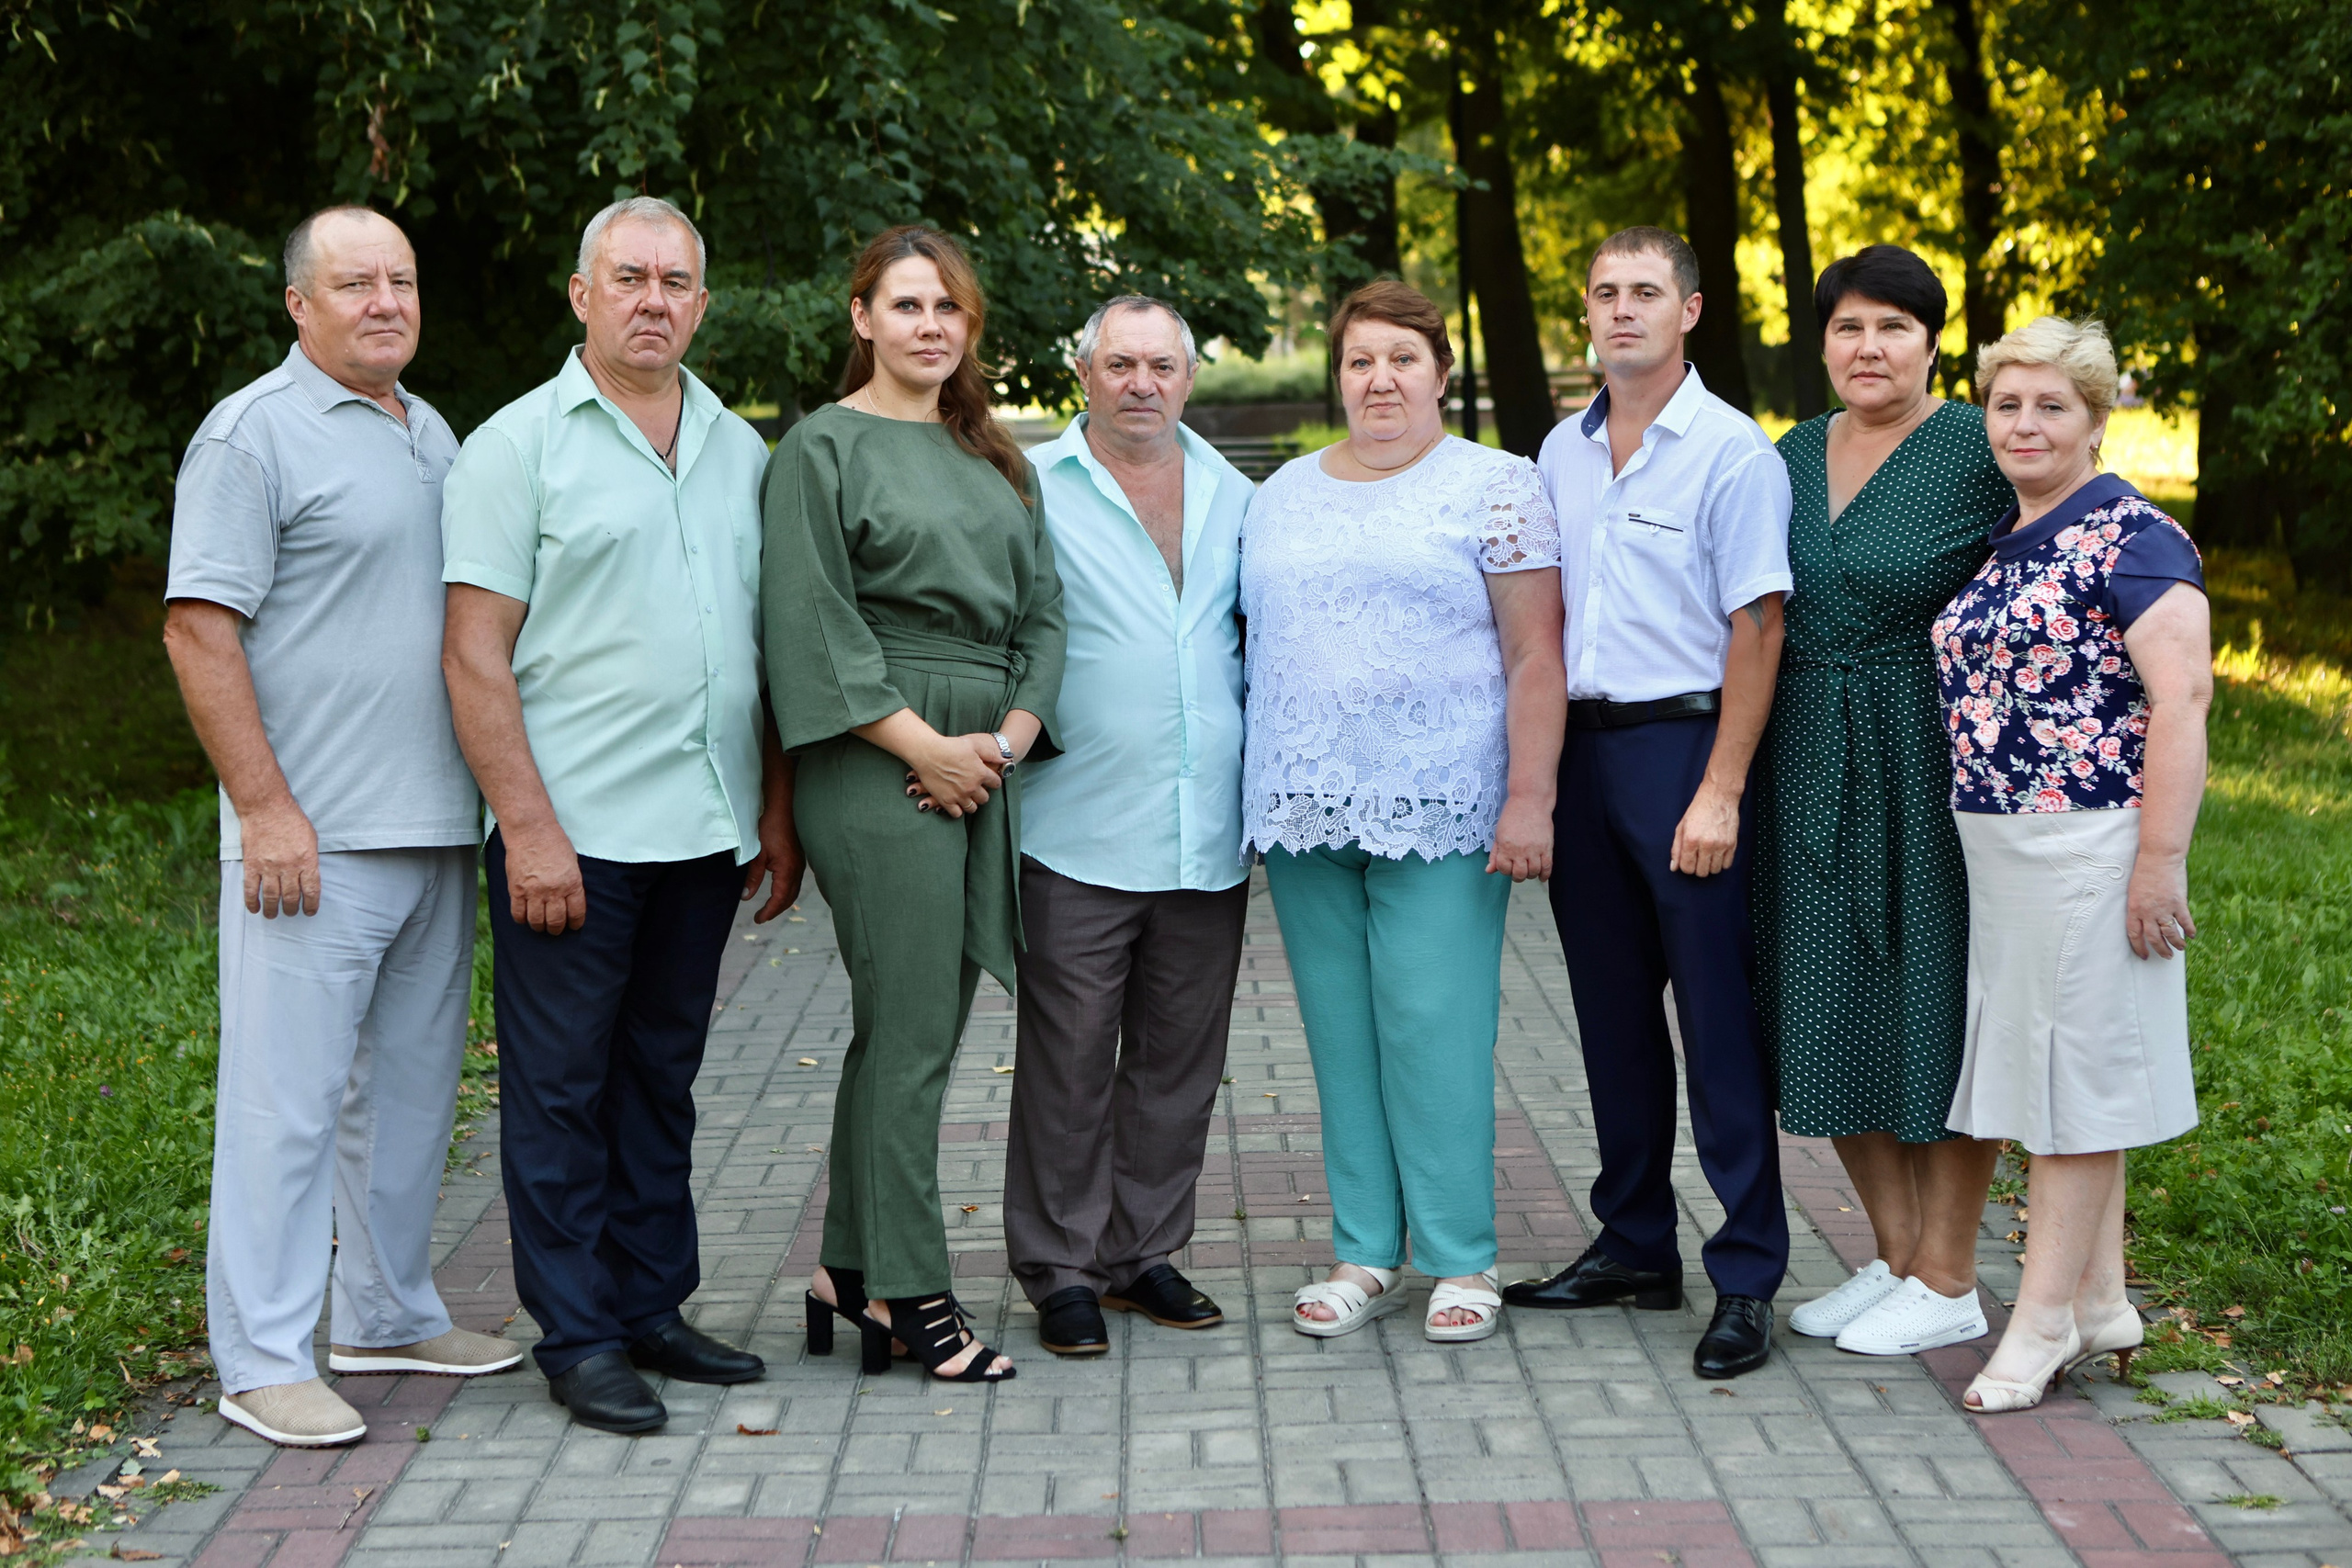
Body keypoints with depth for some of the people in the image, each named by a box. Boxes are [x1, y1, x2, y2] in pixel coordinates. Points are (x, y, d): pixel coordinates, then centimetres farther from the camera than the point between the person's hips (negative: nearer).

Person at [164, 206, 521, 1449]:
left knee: (410, 1085, 14)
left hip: (438, 832, 8)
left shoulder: (434, 437, 17)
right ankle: (265, 1360, 2)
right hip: (313, 837, -8)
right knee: (288, 1097, -5)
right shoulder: (253, 435, -6)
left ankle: (388, 1314, 27)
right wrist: (266, 808, -18)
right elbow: (199, 630, -12)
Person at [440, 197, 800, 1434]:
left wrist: (777, 811, 12)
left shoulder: (739, 451, 13)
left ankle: (652, 1307, 24)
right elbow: (476, 655, -9)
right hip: (573, 831, -5)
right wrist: (529, 828, -15)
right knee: (561, 1087, 2)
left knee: (661, 1078, 14)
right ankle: (578, 1336, 10)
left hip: (705, 826, 5)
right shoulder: (520, 445, -3)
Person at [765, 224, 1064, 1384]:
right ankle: (908, 1291, 1)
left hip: (986, 765, 7)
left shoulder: (992, 456, 19)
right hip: (879, 769, -6)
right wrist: (926, 747, -13)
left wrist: (1012, 733, -2)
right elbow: (814, 623, -8)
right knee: (910, 1029, -7)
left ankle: (848, 1273, 19)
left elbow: (1041, 606, 15)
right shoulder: (823, 448, -1)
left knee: (909, 1026, 10)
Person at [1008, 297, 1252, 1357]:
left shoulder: (1229, 496, 14)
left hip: (1207, 834, 5)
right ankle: (1061, 1270, 11)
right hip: (1081, 832, -4)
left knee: (1179, 1060, 11)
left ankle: (1144, 1252, 23)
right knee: (1069, 1061, 0)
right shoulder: (1033, 490, 0)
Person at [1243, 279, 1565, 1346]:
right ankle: (1364, 1256, 15)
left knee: (1436, 1031, -5)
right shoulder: (1281, 496, 16)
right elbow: (1254, 641, 19)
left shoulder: (1494, 487, 0)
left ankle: (1460, 1261, 5)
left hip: (1438, 811, -5)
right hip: (1302, 812, 5)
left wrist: (1528, 801, -12)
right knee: (1341, 1036, 7)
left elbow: (1535, 654, -5)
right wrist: (1260, 796, 13)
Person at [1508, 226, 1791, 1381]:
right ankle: (1634, 1248, 23)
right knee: (1613, 1013, 12)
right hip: (1579, 745, 6)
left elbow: (1756, 629, -10)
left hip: (1682, 743, -6)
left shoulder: (1732, 452, -6)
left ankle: (1747, 1277, 2)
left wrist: (1720, 789, -16)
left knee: (1718, 1016, -4)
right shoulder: (1561, 454, 13)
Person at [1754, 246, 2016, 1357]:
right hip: (1811, 767, 6)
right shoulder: (1791, 456, 11)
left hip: (1933, 762, -6)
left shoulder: (1981, 451, -7)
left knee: (1937, 1006, 0)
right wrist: (1742, 778, 11)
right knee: (1833, 1010, 9)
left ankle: (1948, 1282, 11)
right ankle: (1895, 1258, 23)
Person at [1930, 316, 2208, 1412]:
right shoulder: (1999, 543, 14)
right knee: (2049, 1066, 12)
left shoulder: (2132, 538, -11)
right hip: (1997, 848, 8)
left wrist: (2161, 860, -21)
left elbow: (2182, 696, -17)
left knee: (2075, 1063, -2)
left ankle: (2046, 1317, 4)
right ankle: (2102, 1301, 22)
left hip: (2086, 846, -8)